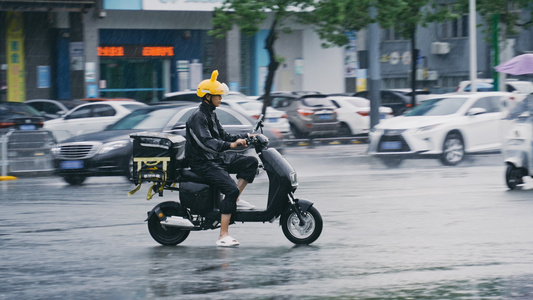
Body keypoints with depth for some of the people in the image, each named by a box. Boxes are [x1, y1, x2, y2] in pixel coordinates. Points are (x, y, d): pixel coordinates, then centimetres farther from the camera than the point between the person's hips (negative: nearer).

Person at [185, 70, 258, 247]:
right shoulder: (198, 117, -17)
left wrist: (246, 137, 13)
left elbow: (222, 136, 23)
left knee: (251, 162, 2)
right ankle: (223, 236, -27)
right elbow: (205, 142, -30)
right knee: (231, 189, -25)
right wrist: (230, 145, -41)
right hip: (203, 163, -10)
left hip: (217, 158, 10)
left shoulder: (211, 114, 15)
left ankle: (236, 200, 4)